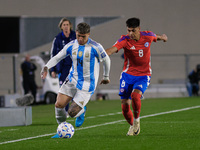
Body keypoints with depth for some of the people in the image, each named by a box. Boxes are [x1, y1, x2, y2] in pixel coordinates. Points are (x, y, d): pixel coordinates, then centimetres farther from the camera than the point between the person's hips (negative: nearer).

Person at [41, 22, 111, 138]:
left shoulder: (95, 47, -14)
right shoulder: (71, 46, -2)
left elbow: (106, 60, 2)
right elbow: (57, 58, 5)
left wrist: (106, 77, 15)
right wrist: (46, 67, -14)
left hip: (87, 85, -4)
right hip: (72, 80, 4)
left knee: (72, 113, -8)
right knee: (59, 105, -12)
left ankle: (81, 111, 30)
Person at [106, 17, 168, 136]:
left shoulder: (148, 36, -8)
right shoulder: (125, 40, -15)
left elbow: (156, 37, 18)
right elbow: (112, 49, -33)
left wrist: (162, 37, 41)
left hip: (144, 75, 0)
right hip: (128, 74, 0)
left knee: (135, 95, -29)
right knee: (125, 106, -4)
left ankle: (137, 120, -3)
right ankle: (133, 126, 25)